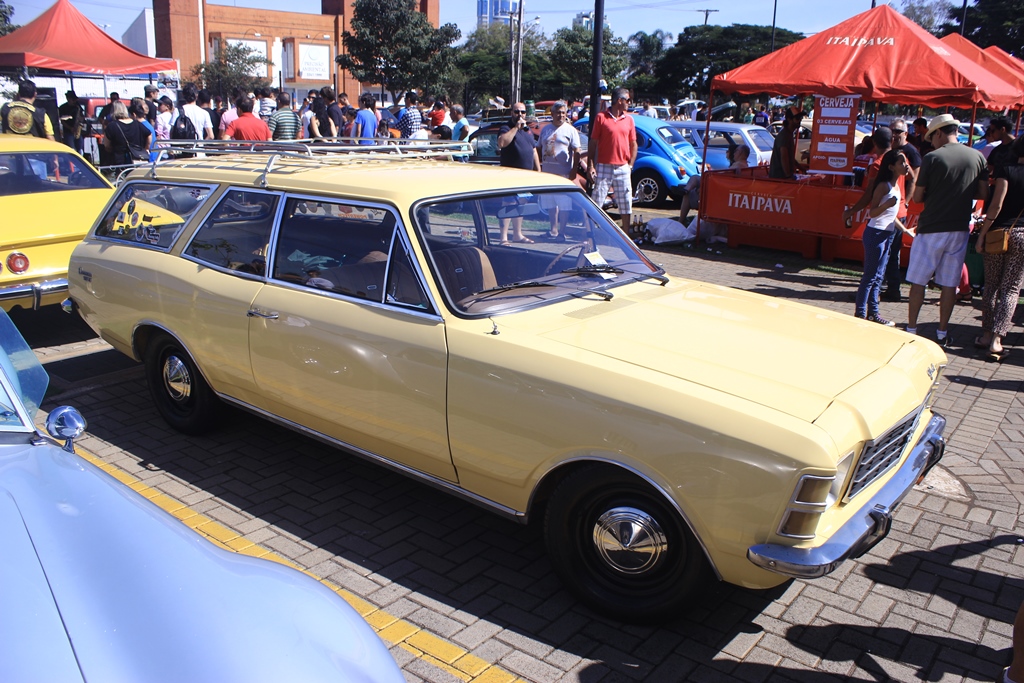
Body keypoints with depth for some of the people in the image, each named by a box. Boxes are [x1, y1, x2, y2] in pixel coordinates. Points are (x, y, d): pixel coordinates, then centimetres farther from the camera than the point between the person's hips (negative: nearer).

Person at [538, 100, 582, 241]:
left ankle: (562, 232, 3)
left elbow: (576, 152, -4)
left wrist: (574, 170, -12)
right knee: (550, 204, 11)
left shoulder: (570, 130, 0)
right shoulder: (546, 129, 13)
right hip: (547, 172, 5)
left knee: (563, 205, -3)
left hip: (563, 173, -5)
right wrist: (538, 167, 10)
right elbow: (540, 149, 18)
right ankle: (554, 229, 21)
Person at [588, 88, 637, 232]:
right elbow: (593, 143, -2)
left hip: (623, 168, 4)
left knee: (626, 204, 7)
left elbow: (633, 144, 13)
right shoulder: (601, 117, -2)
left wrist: (630, 165, 2)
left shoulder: (629, 119, 9)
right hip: (603, 167, -3)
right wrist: (590, 165, -9)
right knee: (596, 203, -1)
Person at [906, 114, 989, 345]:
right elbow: (983, 194, 4)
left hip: (931, 228, -4)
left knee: (918, 281, 6)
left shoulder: (932, 158, -10)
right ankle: (942, 333, 16)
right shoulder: (977, 157, 2)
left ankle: (911, 329, 9)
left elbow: (917, 197, -8)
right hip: (960, 229, 4)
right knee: (950, 283, 10)